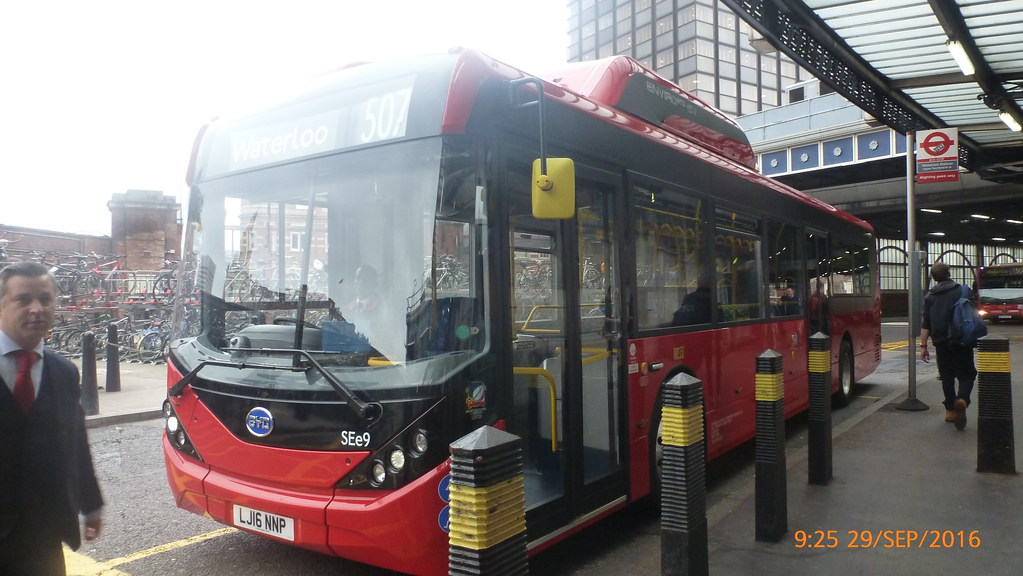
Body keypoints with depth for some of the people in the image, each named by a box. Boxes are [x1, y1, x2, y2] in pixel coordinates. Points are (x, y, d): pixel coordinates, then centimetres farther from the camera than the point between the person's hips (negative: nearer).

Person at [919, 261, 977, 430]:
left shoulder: (929, 296, 6)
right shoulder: (962, 291, -1)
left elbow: (925, 324, 3)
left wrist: (923, 346, 4)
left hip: (940, 342, 2)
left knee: (947, 375, 12)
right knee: (967, 373, 4)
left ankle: (950, 410, 15)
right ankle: (962, 399, -22)